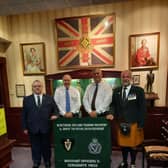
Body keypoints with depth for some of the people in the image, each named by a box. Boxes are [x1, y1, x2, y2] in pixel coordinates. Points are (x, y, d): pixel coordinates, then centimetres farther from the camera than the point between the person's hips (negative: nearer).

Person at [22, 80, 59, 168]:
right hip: (32, 128, 0)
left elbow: (55, 109, 5)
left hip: (46, 127, 0)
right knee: (35, 146, 15)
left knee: (46, 145, 15)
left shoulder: (49, 98, 2)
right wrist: (25, 127, 0)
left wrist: (55, 115, -16)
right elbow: (24, 114, 2)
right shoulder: (27, 99, 2)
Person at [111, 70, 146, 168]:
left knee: (133, 144, 12)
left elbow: (142, 108, -7)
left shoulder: (139, 90, -6)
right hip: (121, 123, 3)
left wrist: (141, 124, -9)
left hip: (134, 123, -3)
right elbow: (113, 105, 9)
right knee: (123, 143, 17)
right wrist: (112, 114, -10)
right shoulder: (116, 91, 4)